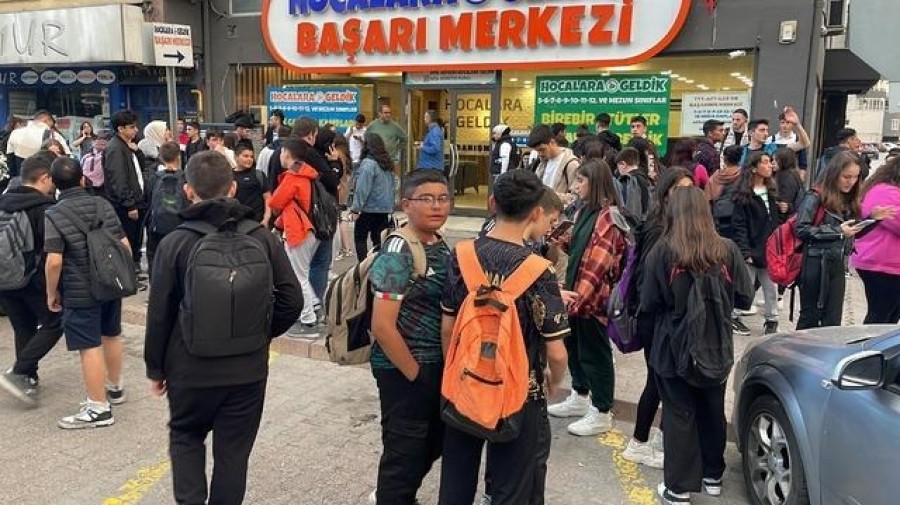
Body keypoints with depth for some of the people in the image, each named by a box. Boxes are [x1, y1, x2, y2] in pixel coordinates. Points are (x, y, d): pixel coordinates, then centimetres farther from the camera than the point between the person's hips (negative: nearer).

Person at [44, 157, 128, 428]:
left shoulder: (54, 214, -13)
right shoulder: (103, 204, 3)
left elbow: (54, 261, -19)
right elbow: (124, 244, 4)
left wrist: (52, 293, -5)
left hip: (80, 291, -6)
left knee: (90, 347, 0)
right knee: (111, 335, 22)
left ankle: (98, 408, 6)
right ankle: (115, 388, 39)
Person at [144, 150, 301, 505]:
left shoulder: (175, 243, -11)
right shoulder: (262, 237, -6)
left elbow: (159, 314, -6)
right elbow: (292, 300, -5)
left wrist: (155, 369, 7)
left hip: (191, 368, -1)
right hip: (249, 368, 1)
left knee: (185, 436, 23)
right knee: (233, 450, 15)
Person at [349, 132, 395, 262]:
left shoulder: (368, 163, -14)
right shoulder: (387, 164, 10)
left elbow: (362, 189, -18)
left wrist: (355, 208, -13)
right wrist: (390, 206, 17)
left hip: (370, 209, -7)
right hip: (386, 208, 7)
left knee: (359, 238, 4)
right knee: (379, 239, 12)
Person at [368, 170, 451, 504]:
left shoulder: (441, 247, 5)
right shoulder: (397, 253, -19)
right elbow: (382, 327, -24)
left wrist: (445, 363, 11)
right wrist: (414, 374, -15)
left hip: (439, 364, 9)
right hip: (403, 369, -9)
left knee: (435, 442, 23)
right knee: (404, 451, 7)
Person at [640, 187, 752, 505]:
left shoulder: (663, 251, -15)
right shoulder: (727, 250, -8)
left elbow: (649, 303, -12)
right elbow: (744, 298, -2)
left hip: (675, 347, -3)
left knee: (679, 414, 8)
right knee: (712, 410, 19)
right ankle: (712, 476, 34)